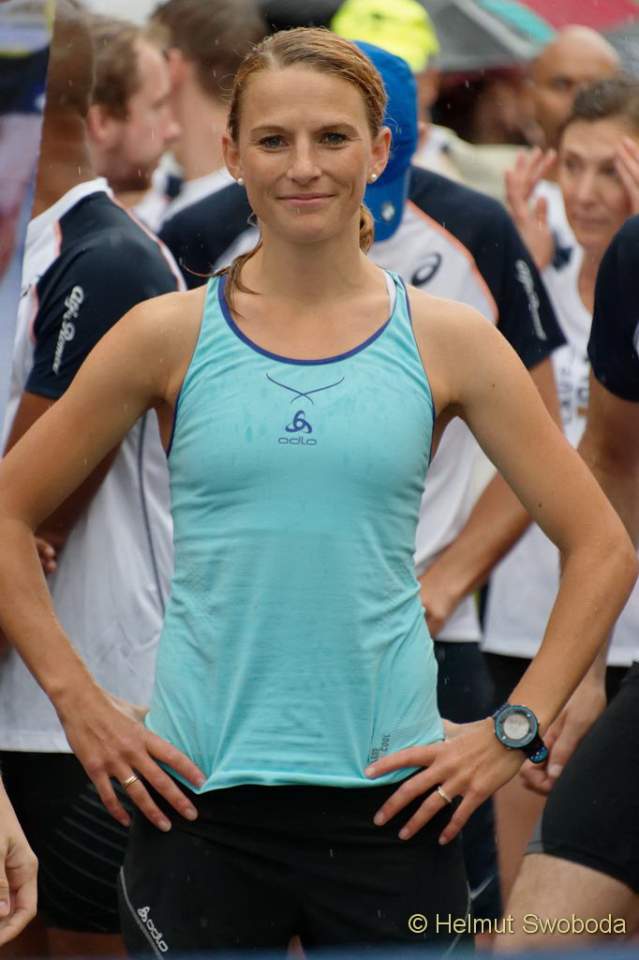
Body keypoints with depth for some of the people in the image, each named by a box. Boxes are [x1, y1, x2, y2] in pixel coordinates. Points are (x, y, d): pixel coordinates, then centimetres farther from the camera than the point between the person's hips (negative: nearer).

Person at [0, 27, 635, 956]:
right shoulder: (172, 335, 2)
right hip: (199, 792, 0)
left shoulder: (446, 341, 3)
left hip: (390, 797, 0)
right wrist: (78, 701, 1)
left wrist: (514, 730, 0)